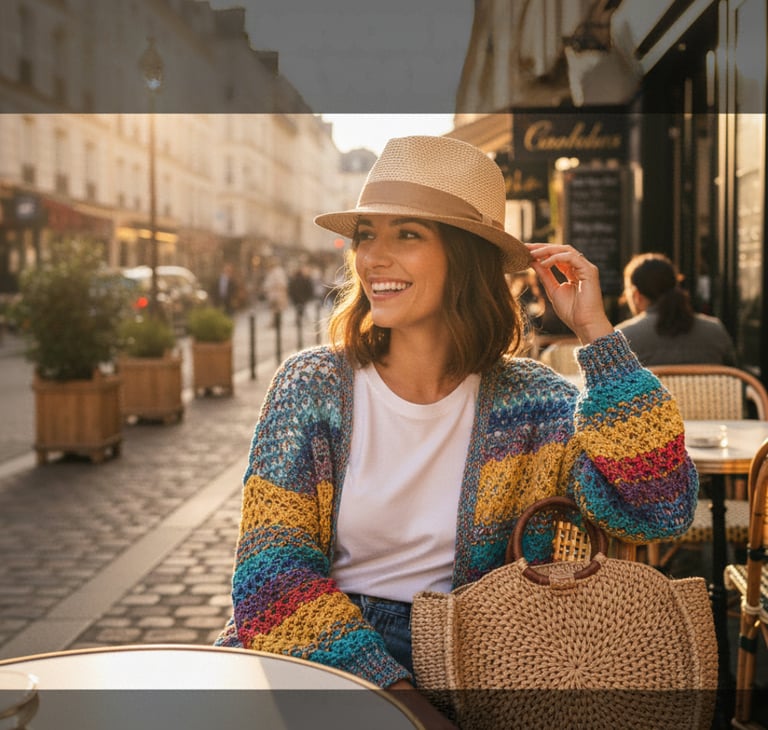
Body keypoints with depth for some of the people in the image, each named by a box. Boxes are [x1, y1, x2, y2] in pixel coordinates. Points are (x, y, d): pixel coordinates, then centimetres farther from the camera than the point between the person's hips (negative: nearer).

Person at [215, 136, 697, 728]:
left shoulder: (528, 401, -1)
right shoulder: (312, 385, -1)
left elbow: (659, 511, -13)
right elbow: (272, 568, -6)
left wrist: (595, 331, -12)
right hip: (318, 652, 1)